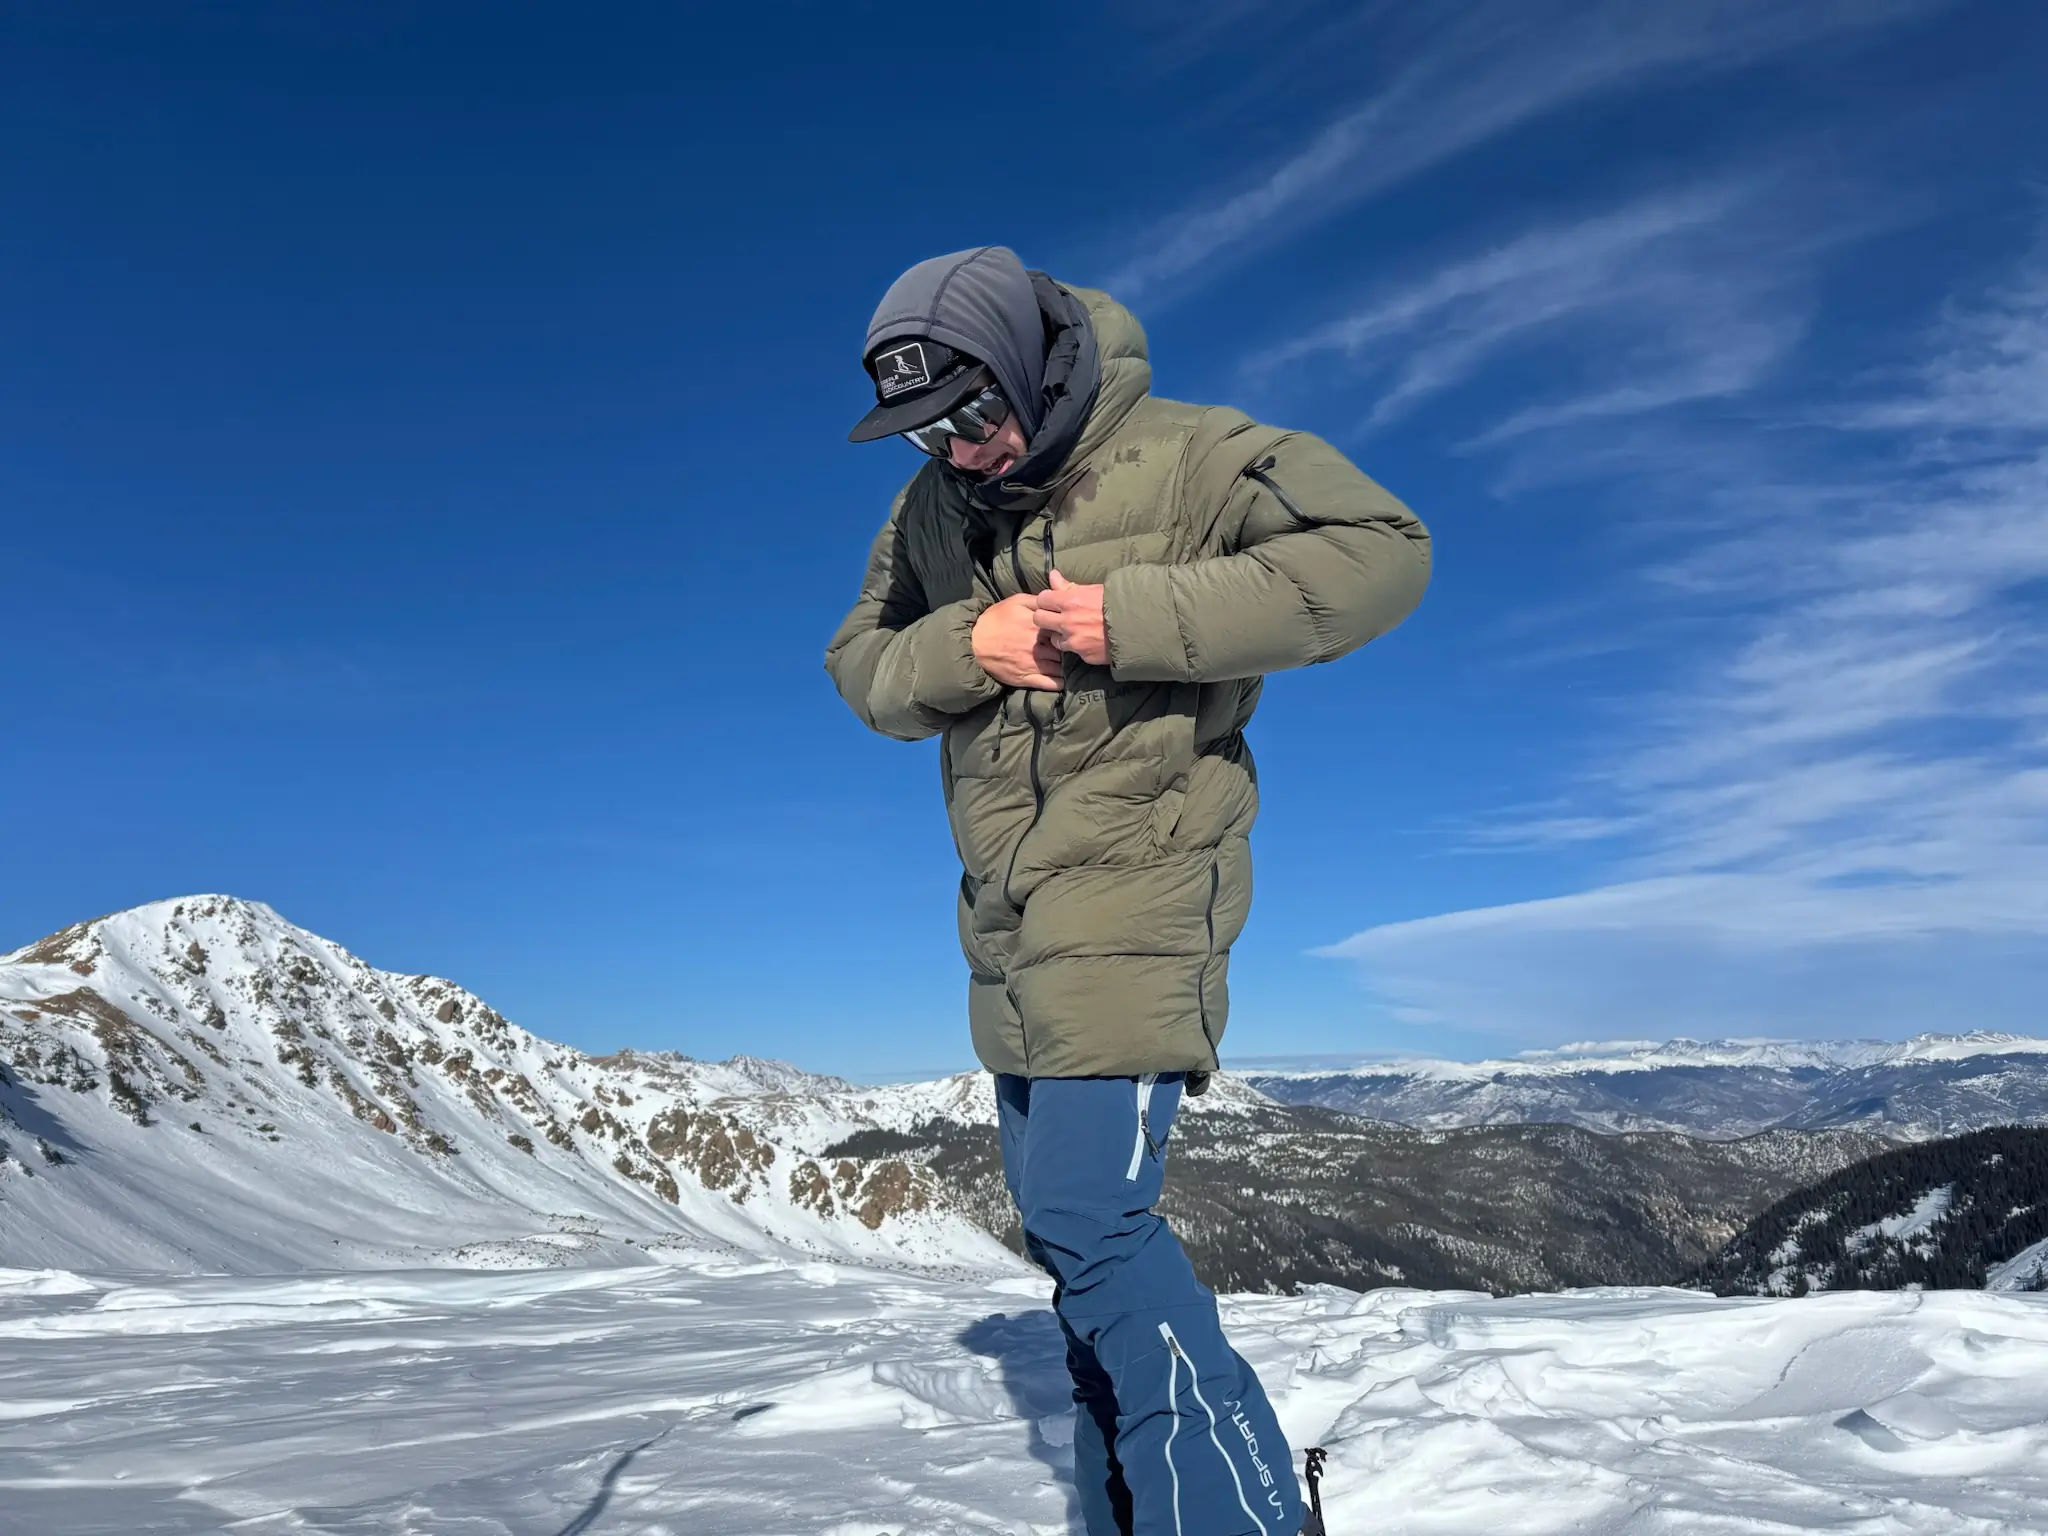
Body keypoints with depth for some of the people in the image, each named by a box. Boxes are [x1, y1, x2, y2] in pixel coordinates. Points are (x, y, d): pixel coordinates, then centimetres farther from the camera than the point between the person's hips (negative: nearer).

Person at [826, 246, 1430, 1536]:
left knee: (1090, 1217, -16)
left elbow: (1385, 551, -19)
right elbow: (862, 665, 9)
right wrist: (964, 647, -14)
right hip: (1006, 911, 8)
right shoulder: (932, 507, 8)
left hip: (1135, 888, -7)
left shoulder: (1186, 457, -11)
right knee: (1069, 1225, 13)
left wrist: (1135, 616, -25)